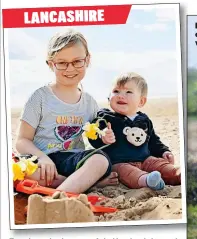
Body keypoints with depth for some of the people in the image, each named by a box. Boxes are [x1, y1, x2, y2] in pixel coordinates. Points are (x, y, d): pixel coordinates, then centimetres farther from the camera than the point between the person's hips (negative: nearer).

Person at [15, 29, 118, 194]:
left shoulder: (89, 102, 12)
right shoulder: (41, 97, 1)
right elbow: (23, 141, -1)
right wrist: (42, 158, -21)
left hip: (73, 159, 3)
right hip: (43, 160, -2)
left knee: (101, 160, -30)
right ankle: (88, 181, -25)